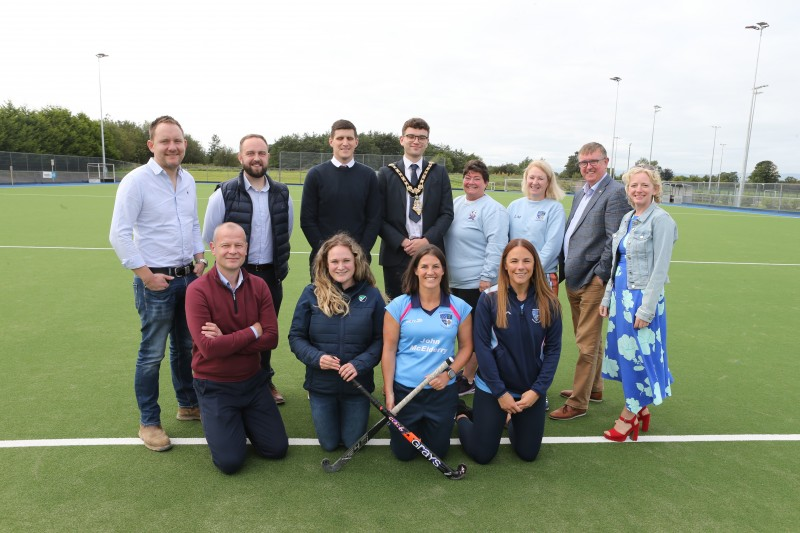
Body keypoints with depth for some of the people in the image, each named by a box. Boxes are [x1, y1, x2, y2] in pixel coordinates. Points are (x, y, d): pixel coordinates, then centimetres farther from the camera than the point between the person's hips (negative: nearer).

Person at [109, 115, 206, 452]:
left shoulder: (188, 180, 7)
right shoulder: (137, 180, -13)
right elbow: (119, 234, -15)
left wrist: (200, 259, 7)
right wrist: (147, 275, -16)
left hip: (188, 277, 6)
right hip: (155, 281, -6)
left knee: (185, 347, 18)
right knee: (152, 355, 4)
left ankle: (188, 405, 35)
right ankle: (149, 423, 19)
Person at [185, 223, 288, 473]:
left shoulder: (258, 286, -5)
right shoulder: (198, 291, -17)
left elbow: (271, 339, -12)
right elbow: (209, 348, -25)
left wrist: (227, 341, -22)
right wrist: (253, 331, -17)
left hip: (253, 380, 4)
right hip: (215, 385, -4)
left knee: (277, 449, 4)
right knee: (230, 462, -6)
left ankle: (242, 418, 30)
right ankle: (212, 418, 23)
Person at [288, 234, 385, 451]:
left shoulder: (371, 295, -8)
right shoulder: (311, 294, -9)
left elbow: (380, 339, -6)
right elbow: (296, 337, -4)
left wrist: (360, 363, -21)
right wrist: (316, 358, -21)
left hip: (357, 383, 0)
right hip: (321, 384, 0)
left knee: (353, 443, 14)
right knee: (329, 444, 16)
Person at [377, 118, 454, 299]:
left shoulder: (439, 173, 8)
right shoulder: (386, 174, 4)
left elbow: (447, 213, 4)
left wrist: (426, 240, -10)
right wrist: (402, 242, -11)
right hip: (396, 254, -1)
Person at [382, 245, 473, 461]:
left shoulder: (459, 307, -3)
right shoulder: (398, 305, -7)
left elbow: (466, 346, 4)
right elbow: (389, 350, -5)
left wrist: (449, 373, -13)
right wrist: (388, 392, -7)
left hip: (443, 391, 1)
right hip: (404, 389, -1)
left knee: (438, 452, 11)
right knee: (403, 453, 11)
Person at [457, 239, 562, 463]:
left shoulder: (549, 302, -6)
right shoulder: (489, 298, -14)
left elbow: (553, 349, -2)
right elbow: (482, 347, -12)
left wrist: (537, 390, -9)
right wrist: (500, 392, -12)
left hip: (532, 391, 3)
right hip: (492, 388, -2)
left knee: (528, 453, 13)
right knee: (482, 454, 5)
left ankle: (512, 421, 44)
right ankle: (461, 418, 36)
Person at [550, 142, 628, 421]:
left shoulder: (614, 192, -10)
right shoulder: (580, 193, 16)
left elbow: (615, 240, -15)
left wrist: (600, 275, -15)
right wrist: (562, 268, 11)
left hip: (593, 280, -8)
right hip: (574, 279, 9)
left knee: (587, 343, -2)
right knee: (589, 339, 20)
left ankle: (578, 403, 8)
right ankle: (593, 388, 35)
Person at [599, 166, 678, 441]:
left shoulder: (661, 220, -12)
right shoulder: (627, 219, 12)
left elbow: (660, 268, -15)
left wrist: (647, 308, -18)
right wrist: (608, 297, 13)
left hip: (642, 297, -8)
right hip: (621, 295, 8)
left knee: (638, 356, 1)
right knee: (624, 353, 13)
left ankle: (629, 415, 16)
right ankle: (641, 409, 29)